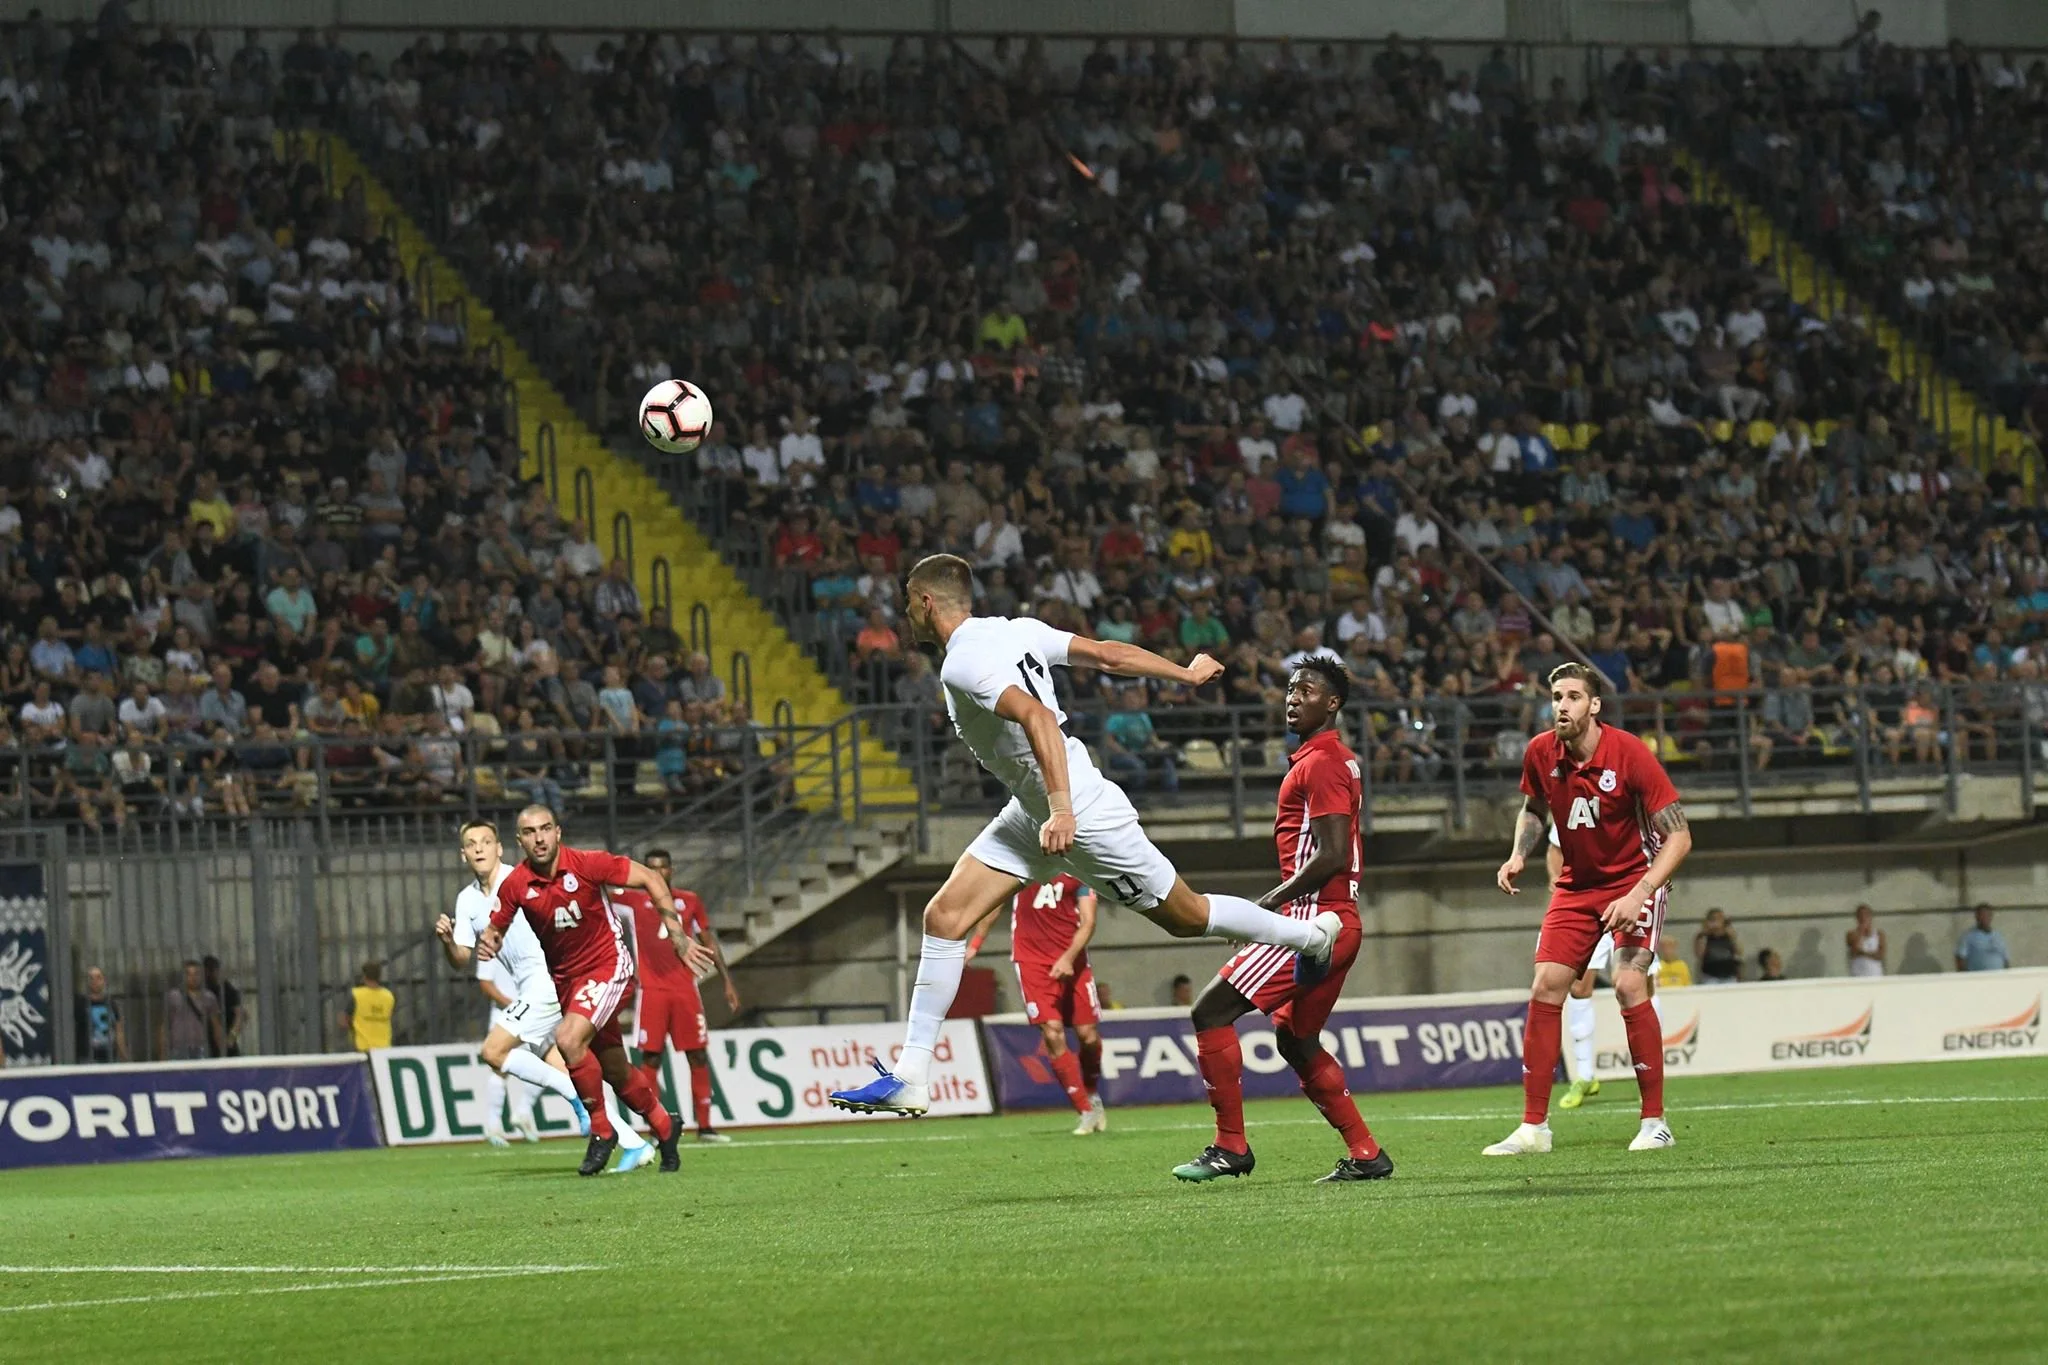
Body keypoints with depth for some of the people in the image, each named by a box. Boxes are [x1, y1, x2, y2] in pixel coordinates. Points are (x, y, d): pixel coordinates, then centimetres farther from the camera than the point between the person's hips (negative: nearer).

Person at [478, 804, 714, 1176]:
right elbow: (495, 928, 5)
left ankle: (602, 1131, -11)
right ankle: (663, 1127, 37)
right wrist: (487, 943, -21)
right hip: (565, 978, 5)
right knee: (615, 1071, 11)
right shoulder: (516, 884, -8)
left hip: (608, 965, -5)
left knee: (569, 1038, -27)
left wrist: (677, 935, -12)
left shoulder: (587, 864, -17)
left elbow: (650, 878, -9)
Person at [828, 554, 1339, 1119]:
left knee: (1186, 916, 7)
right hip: (1032, 814, 10)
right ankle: (909, 1078, -1)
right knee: (944, 916, 0)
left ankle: (1313, 935, 31)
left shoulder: (964, 665, -23)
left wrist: (1060, 809, -44)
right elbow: (1109, 654, 8)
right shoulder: (1015, 630, 3)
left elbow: (1038, 717, -37)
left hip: (1082, 817, -10)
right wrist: (1187, 674, 20)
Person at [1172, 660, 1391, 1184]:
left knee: (1211, 1011, -10)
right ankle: (1365, 1155, 18)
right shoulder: (1335, 759, 19)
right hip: (1338, 921, 11)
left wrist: (1270, 902, -17)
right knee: (1295, 1041, 20)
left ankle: (1231, 1146, -8)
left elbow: (1330, 855, -21)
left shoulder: (1320, 763, -13)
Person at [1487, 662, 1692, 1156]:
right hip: (1576, 883, 5)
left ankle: (1654, 1122, -9)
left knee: (1629, 986, -20)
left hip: (1636, 878, -5)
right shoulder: (1541, 754, -7)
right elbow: (1533, 809, 16)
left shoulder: (1630, 754, -21)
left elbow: (1679, 836, -19)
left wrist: (1639, 894, -29)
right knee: (1545, 989, -6)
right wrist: (1518, 855, -3)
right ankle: (1534, 1126, 0)